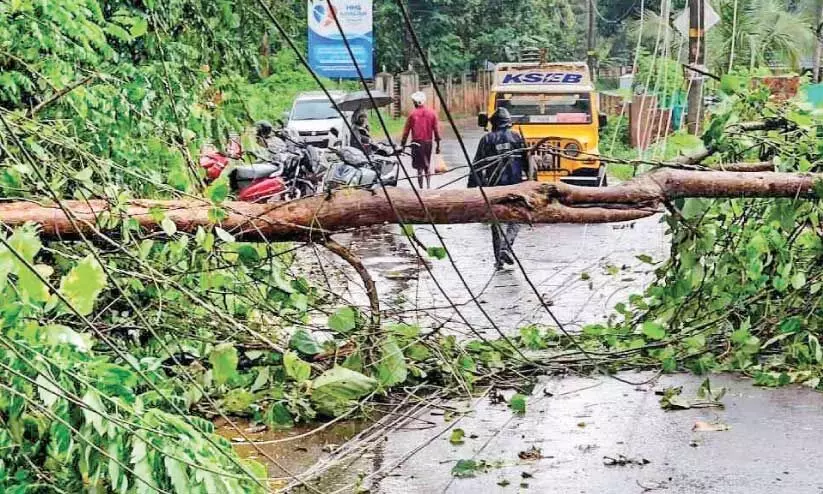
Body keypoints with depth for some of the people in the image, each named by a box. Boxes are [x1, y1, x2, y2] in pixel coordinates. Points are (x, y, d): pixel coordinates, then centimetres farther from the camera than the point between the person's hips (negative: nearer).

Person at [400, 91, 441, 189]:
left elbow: (406, 130, -2)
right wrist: (438, 144, 9)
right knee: (427, 165, 18)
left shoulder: (412, 114, -5)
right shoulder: (432, 113, 3)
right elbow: (436, 129, 3)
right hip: (428, 142, 3)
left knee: (420, 167, -1)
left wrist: (402, 144, 6)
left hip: (417, 142, -3)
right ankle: (428, 185, 15)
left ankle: (421, 188, -3)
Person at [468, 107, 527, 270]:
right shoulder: (517, 137, 4)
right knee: (515, 219, 10)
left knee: (497, 221, 9)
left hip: (494, 185, 1)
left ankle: (499, 258, 7)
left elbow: (477, 165, 0)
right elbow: (527, 162, 4)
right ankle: (506, 247, -11)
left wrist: (471, 186, 3)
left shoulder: (487, 139, 3)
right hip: (515, 184, 0)